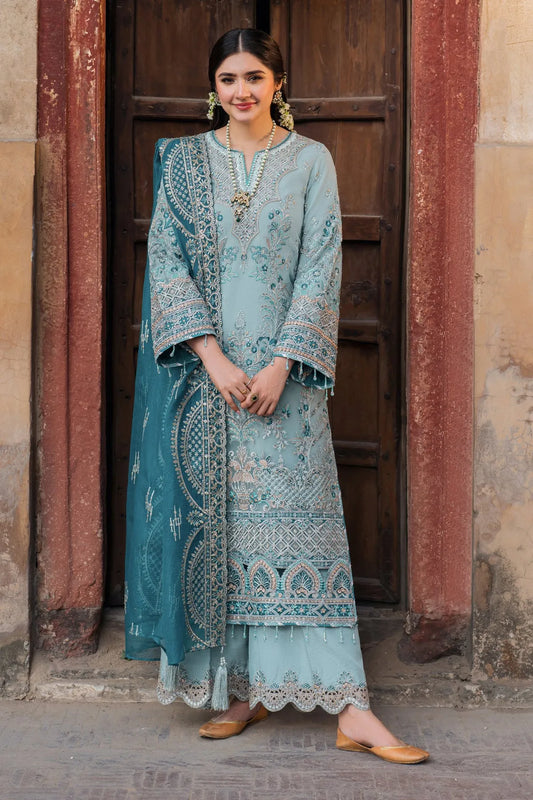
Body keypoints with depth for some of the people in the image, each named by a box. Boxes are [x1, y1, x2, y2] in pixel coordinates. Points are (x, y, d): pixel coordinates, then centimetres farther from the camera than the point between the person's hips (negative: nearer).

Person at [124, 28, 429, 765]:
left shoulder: (310, 162, 5)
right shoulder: (185, 162, 8)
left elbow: (320, 267, -2)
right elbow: (166, 261, 0)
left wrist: (280, 364, -13)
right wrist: (212, 356, -12)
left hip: (281, 366, -2)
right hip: (204, 365, 2)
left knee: (299, 519, -6)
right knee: (217, 518, 2)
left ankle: (352, 710, -5)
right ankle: (242, 689, 13)